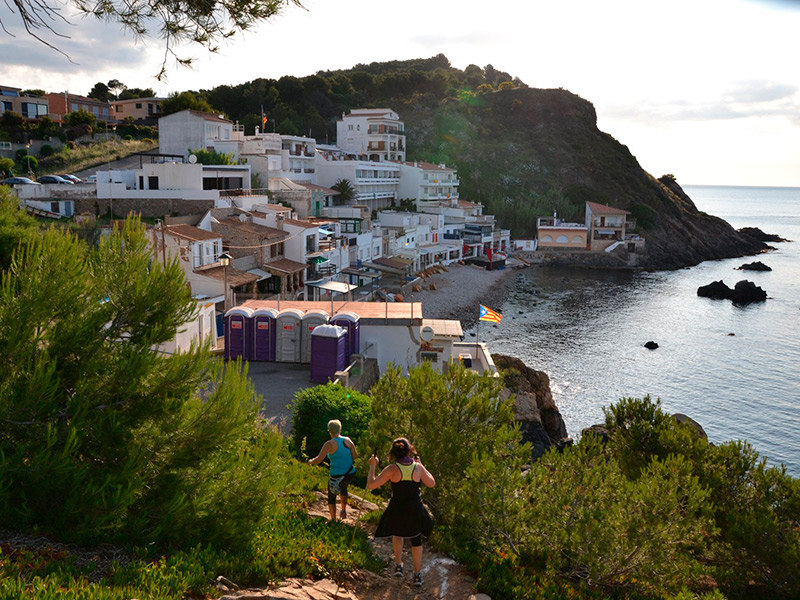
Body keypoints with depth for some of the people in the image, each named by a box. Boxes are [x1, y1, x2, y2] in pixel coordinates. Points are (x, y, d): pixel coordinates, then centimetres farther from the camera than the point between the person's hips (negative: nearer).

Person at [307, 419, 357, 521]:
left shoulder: (329, 444, -16)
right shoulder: (347, 440, -4)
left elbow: (318, 460, -17)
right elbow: (355, 456, 0)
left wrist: (311, 461, 3)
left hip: (336, 475, -5)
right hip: (350, 473, 5)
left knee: (332, 496, 17)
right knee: (343, 487, 36)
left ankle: (333, 520, 23)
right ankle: (344, 511, 39)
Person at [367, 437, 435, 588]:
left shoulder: (392, 469, -16)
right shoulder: (418, 467, -10)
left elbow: (371, 485, -16)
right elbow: (432, 483, 6)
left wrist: (372, 466, -4)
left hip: (397, 511, -1)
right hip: (415, 511, 1)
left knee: (397, 532, 32)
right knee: (416, 539, 23)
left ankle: (398, 565, 26)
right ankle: (417, 574, 26)